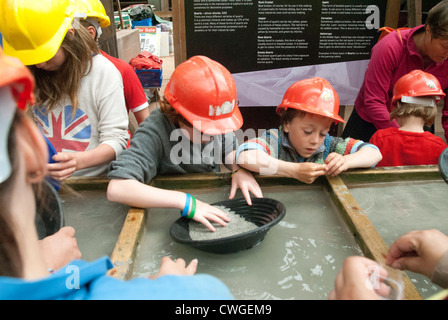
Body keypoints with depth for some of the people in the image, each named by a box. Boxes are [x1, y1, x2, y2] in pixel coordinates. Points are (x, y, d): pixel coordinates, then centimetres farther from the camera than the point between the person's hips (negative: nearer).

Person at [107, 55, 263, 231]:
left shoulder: (218, 122, -11)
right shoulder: (155, 133, -27)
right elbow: (116, 189, -36)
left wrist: (240, 169, -14)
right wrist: (185, 201, -39)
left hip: (213, 210, 3)